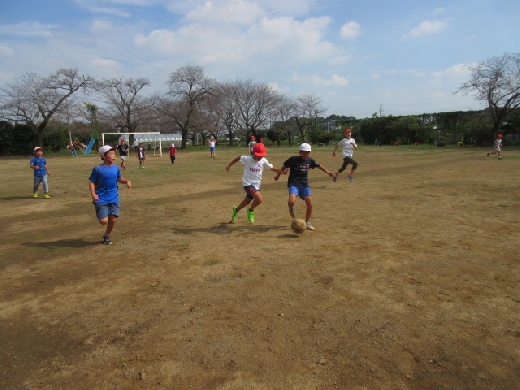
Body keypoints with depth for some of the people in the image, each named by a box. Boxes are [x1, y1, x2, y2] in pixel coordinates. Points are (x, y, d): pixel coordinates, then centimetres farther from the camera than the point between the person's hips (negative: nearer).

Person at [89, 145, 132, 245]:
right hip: (101, 199, -4)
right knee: (104, 221, -12)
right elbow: (92, 182, -6)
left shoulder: (116, 168, 4)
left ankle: (106, 236, 29)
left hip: (114, 198, 4)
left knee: (113, 220, 2)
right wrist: (93, 194, -21)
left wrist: (126, 181, 2)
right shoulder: (98, 169, -10)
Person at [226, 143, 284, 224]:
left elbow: (272, 168, 0)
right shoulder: (247, 159, -16)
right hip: (248, 183, -6)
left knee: (248, 200, 23)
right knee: (260, 199, -24)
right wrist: (229, 165, 9)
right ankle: (251, 211, 5)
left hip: (257, 185, 6)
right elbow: (238, 157, 1)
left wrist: (281, 171, -15)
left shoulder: (263, 161, -6)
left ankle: (236, 209, 51)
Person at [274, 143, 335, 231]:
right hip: (293, 184, -4)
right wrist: (278, 176, 6)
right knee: (291, 201, -28)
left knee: (310, 205, -3)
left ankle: (307, 223, 18)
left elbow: (319, 166, 15)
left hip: (305, 185, 4)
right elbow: (284, 167, 3)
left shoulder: (310, 161, 5)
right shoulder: (293, 159, -8)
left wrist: (328, 172, 3)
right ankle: (291, 209, 10)